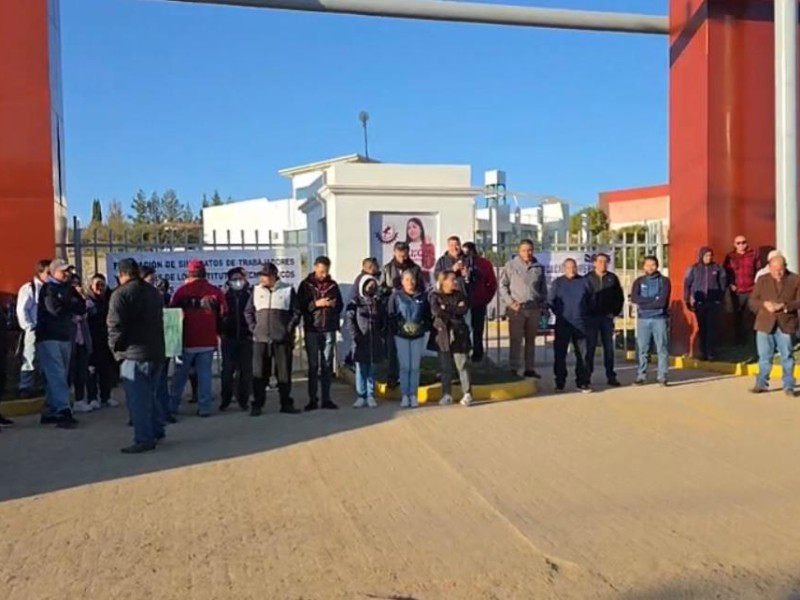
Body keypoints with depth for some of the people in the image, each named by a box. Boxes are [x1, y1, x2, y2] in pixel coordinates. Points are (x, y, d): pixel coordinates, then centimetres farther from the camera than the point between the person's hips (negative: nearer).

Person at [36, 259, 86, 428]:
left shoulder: (69, 289, 15)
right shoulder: (48, 289, -5)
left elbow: (82, 308, 8)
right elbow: (56, 309, -19)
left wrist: (67, 306, -10)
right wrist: (73, 304, -4)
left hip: (65, 337, 7)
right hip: (49, 338, -7)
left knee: (58, 376, 7)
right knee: (57, 376, -13)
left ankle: (50, 412, 14)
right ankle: (64, 411, -18)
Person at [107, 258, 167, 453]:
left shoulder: (121, 294, -11)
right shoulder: (153, 291, 13)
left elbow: (115, 325, -16)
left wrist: (115, 347, 0)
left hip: (134, 353, -8)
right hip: (156, 351, 8)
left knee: (137, 398, -3)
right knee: (150, 395, 19)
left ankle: (144, 439, -2)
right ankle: (157, 430, 25)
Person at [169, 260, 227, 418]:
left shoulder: (182, 290, -4)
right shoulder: (216, 291, -1)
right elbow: (223, 314, 0)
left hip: (187, 340, -1)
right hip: (208, 341, 1)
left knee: (180, 374, 13)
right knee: (205, 374, 6)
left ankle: (172, 405, 19)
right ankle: (204, 407, 4)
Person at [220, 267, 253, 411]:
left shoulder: (250, 294, 1)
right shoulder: (225, 295, 4)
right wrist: (221, 331, -4)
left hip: (246, 337, -1)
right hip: (229, 337, 1)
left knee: (245, 370, 5)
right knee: (227, 370, 3)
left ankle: (244, 400, 12)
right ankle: (225, 399, 12)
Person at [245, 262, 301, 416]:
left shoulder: (288, 290, 1)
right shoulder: (257, 290, 8)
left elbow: (296, 312, 3)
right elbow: (248, 311, 13)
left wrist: (289, 328, -4)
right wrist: (253, 327, 3)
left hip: (282, 339, -2)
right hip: (260, 339, 2)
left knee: (284, 372, 3)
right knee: (259, 374, 2)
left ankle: (286, 404, 13)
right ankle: (257, 405, 9)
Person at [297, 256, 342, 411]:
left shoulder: (333, 285, 9)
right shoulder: (306, 285, 2)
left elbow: (340, 306, 14)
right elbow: (300, 306, -3)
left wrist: (334, 304, -7)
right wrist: (316, 304, -15)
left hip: (329, 329, 2)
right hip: (312, 330, -2)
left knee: (327, 365, 4)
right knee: (313, 365, 1)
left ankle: (326, 398, 10)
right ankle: (313, 399, 6)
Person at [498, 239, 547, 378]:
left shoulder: (538, 268, 10)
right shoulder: (510, 265, -1)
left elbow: (543, 288, 17)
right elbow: (502, 285, -1)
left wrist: (542, 303, 7)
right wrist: (510, 302, -10)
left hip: (534, 308, 4)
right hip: (516, 308, -4)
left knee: (531, 340, 11)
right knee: (516, 340, -4)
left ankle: (530, 368, 19)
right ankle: (514, 369, 0)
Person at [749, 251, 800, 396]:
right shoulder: (762, 280, 8)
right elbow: (752, 301, 5)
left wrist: (784, 306, -18)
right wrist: (764, 304, -14)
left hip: (786, 324, -1)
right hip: (765, 324, 2)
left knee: (787, 357, 4)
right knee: (764, 357, 8)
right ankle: (761, 384, 17)